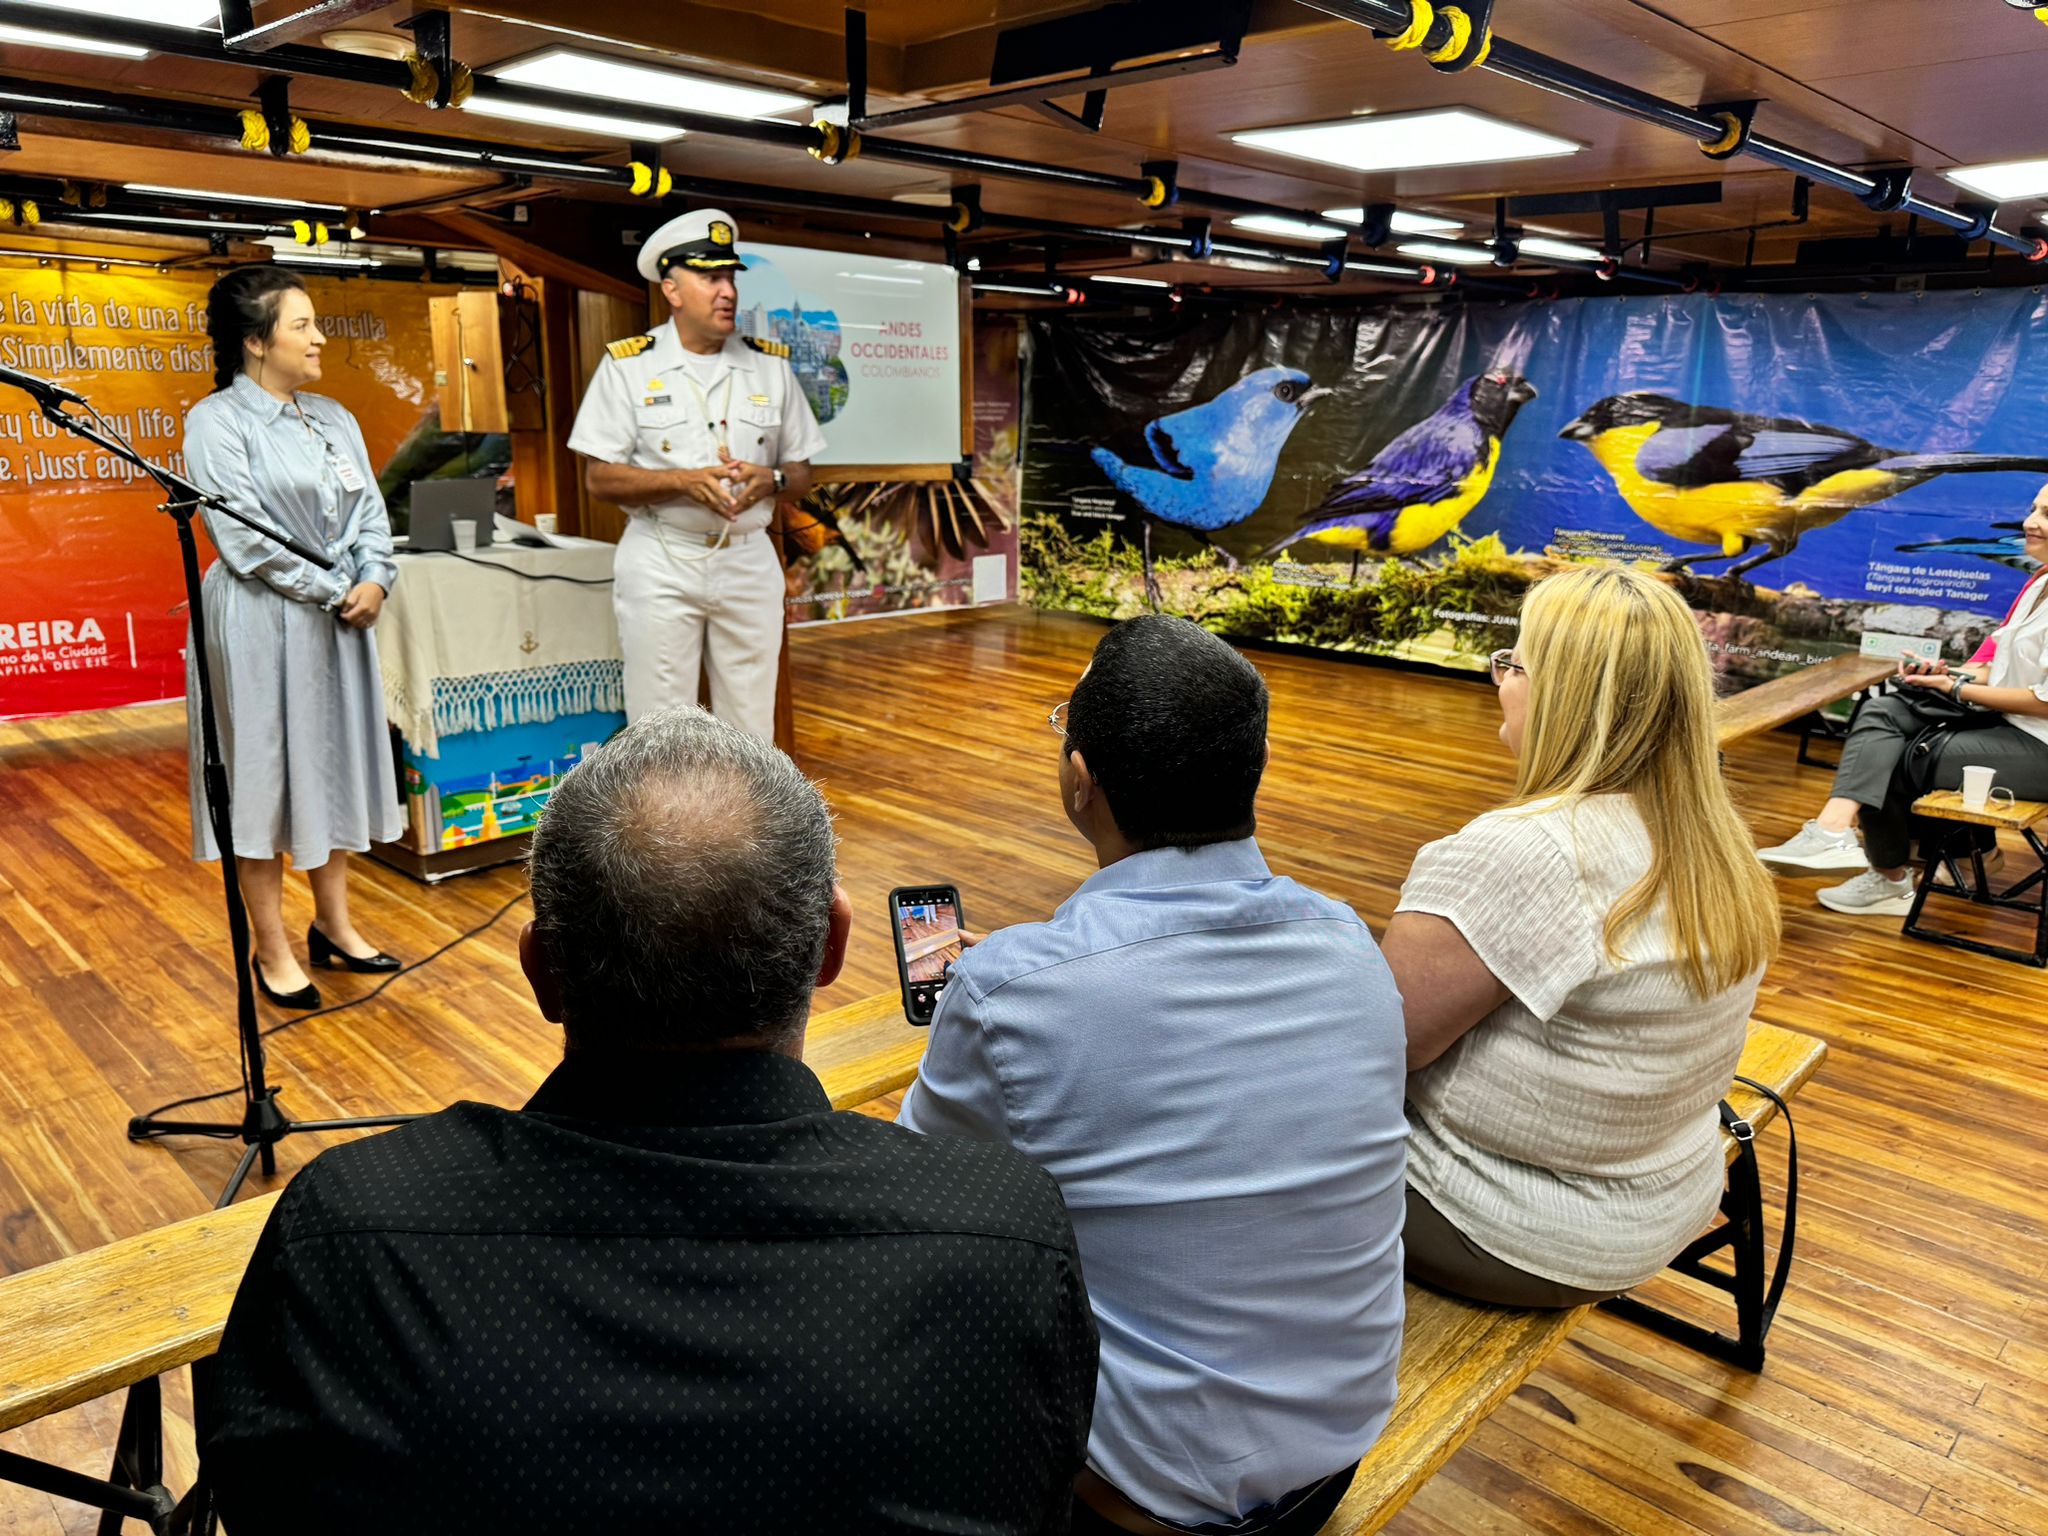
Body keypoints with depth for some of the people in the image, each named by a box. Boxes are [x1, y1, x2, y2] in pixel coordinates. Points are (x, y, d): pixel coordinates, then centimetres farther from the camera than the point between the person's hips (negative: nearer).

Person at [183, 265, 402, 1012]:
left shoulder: (333, 417, 11)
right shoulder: (217, 420, -9)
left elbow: (370, 508, 9)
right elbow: (243, 535, -16)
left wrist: (373, 580, -9)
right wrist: (334, 592, -13)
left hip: (341, 618, 7)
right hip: (260, 620, -7)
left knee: (336, 762, 12)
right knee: (264, 772, 1)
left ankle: (334, 925, 26)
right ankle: (272, 951, 12)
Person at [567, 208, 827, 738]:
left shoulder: (770, 365, 8)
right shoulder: (627, 365, -1)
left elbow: (801, 473, 11)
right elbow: (599, 477, -5)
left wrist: (770, 480, -13)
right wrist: (686, 481, -19)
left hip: (748, 561, 3)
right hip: (660, 565, -2)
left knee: (751, 725, 7)